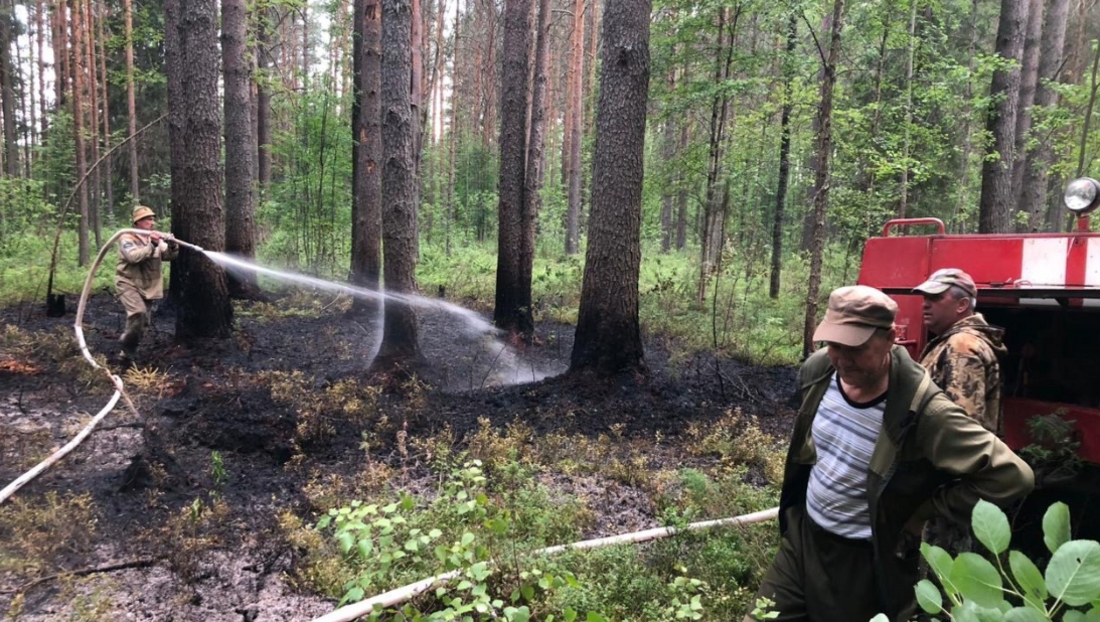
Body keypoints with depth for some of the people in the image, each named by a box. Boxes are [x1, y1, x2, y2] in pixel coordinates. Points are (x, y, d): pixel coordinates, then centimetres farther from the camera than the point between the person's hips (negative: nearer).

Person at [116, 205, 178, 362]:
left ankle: (128, 353, 22)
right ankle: (127, 342, -8)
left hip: (146, 287, 7)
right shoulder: (127, 238, -9)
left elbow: (169, 255, 2)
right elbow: (133, 256, -26)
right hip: (128, 284, -7)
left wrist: (172, 246, -18)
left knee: (143, 322, 8)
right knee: (138, 312, -29)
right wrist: (151, 245, -30)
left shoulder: (156, 238, 9)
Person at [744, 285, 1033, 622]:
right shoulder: (817, 368, -8)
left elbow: (1012, 475, -26)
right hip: (801, 537, 6)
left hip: (864, 562, -5)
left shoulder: (923, 412, -27)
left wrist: (922, 509, -17)